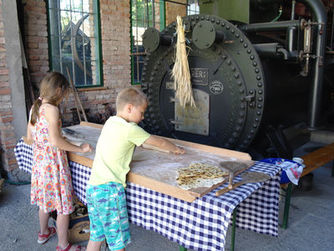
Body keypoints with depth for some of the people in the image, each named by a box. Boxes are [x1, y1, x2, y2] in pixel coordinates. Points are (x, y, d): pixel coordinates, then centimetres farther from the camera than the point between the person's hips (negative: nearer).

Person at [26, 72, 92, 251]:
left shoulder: (34, 108, 6)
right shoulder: (51, 109, -20)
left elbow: (29, 137, 11)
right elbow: (55, 141, -26)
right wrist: (80, 149, -18)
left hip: (39, 160, 9)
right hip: (53, 162, -9)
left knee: (46, 198, 26)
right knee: (63, 205, 4)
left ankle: (44, 232, 46)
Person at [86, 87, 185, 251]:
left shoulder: (110, 122, 12)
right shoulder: (130, 129, -12)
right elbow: (159, 142, -1)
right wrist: (176, 149, 18)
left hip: (92, 187, 8)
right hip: (109, 189, -8)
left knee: (96, 237, 18)